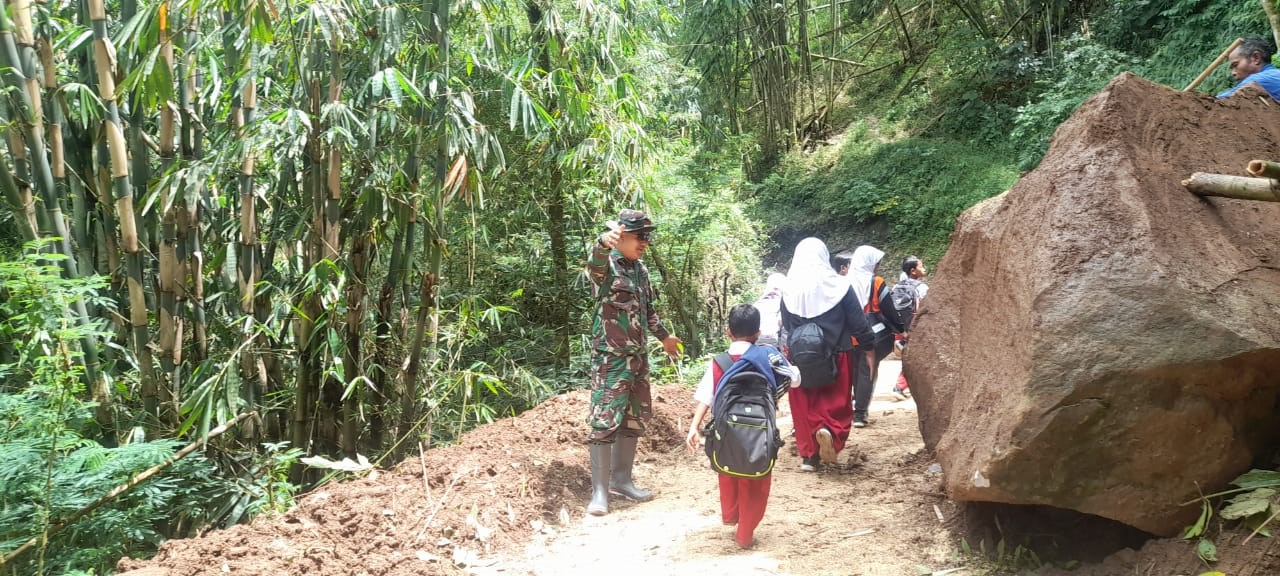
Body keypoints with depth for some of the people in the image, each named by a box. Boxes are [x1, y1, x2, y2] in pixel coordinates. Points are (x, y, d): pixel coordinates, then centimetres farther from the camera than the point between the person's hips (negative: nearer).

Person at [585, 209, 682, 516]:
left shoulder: (641, 269, 11)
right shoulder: (607, 265, -12)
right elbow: (596, 260, -38)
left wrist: (664, 336, 34)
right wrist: (605, 241, -61)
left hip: (637, 356, 8)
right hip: (610, 357, -8)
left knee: (634, 419, 13)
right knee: (605, 421, -7)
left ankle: (621, 479, 26)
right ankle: (600, 490, 0)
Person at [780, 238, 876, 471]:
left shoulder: (788, 290, -4)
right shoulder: (839, 286, -10)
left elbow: (786, 326, 5)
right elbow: (858, 321, -5)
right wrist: (868, 348, 6)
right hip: (836, 356, -2)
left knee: (804, 406, 12)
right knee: (837, 401, 10)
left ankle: (809, 455, 12)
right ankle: (830, 430, -18)